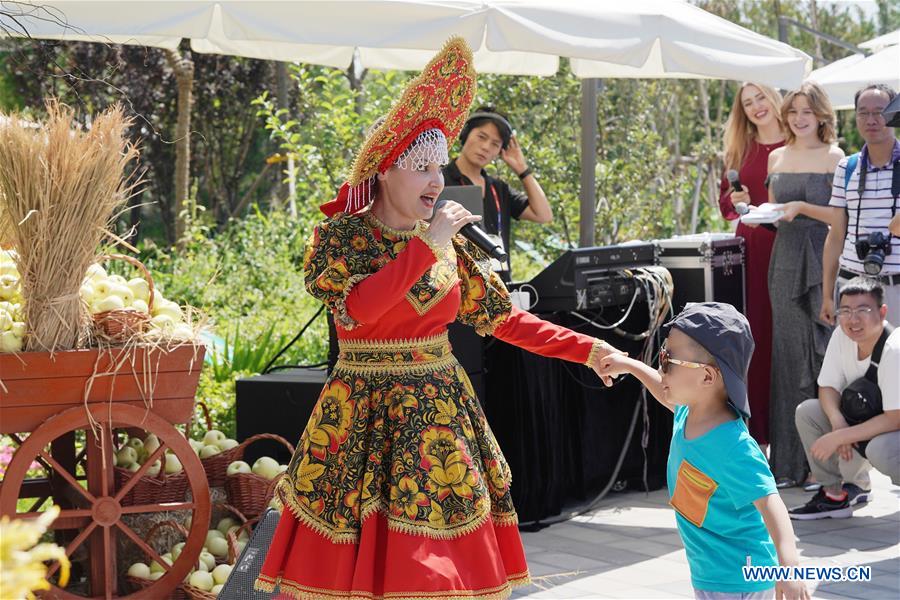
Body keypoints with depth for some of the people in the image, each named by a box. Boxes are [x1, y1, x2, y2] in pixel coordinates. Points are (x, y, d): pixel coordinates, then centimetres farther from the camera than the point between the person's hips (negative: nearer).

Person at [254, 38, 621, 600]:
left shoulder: (448, 244, 6)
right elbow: (356, 308, -24)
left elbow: (503, 317, 7)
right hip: (364, 422, -4)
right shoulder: (340, 235, -5)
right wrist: (425, 247, -20)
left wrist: (587, 349, -1)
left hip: (441, 416, 4)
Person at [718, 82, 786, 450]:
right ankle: (757, 431, 6)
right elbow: (724, 202, 16)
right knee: (755, 334, 1)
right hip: (751, 250, 3)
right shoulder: (740, 149, 14)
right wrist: (735, 200, -5)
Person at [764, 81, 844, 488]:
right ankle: (789, 461, 10)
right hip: (785, 263, 5)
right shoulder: (777, 157, 14)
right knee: (789, 359, 5)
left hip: (823, 263, -5)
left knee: (824, 356, -6)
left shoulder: (834, 157, -1)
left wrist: (802, 208, -16)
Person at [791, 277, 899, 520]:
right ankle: (836, 491, 0)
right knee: (806, 412, -9)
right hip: (866, 423, 7)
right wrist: (838, 422, -23)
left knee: (880, 449, -38)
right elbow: (828, 387, -1)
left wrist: (839, 437, -28)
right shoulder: (842, 336, -9)